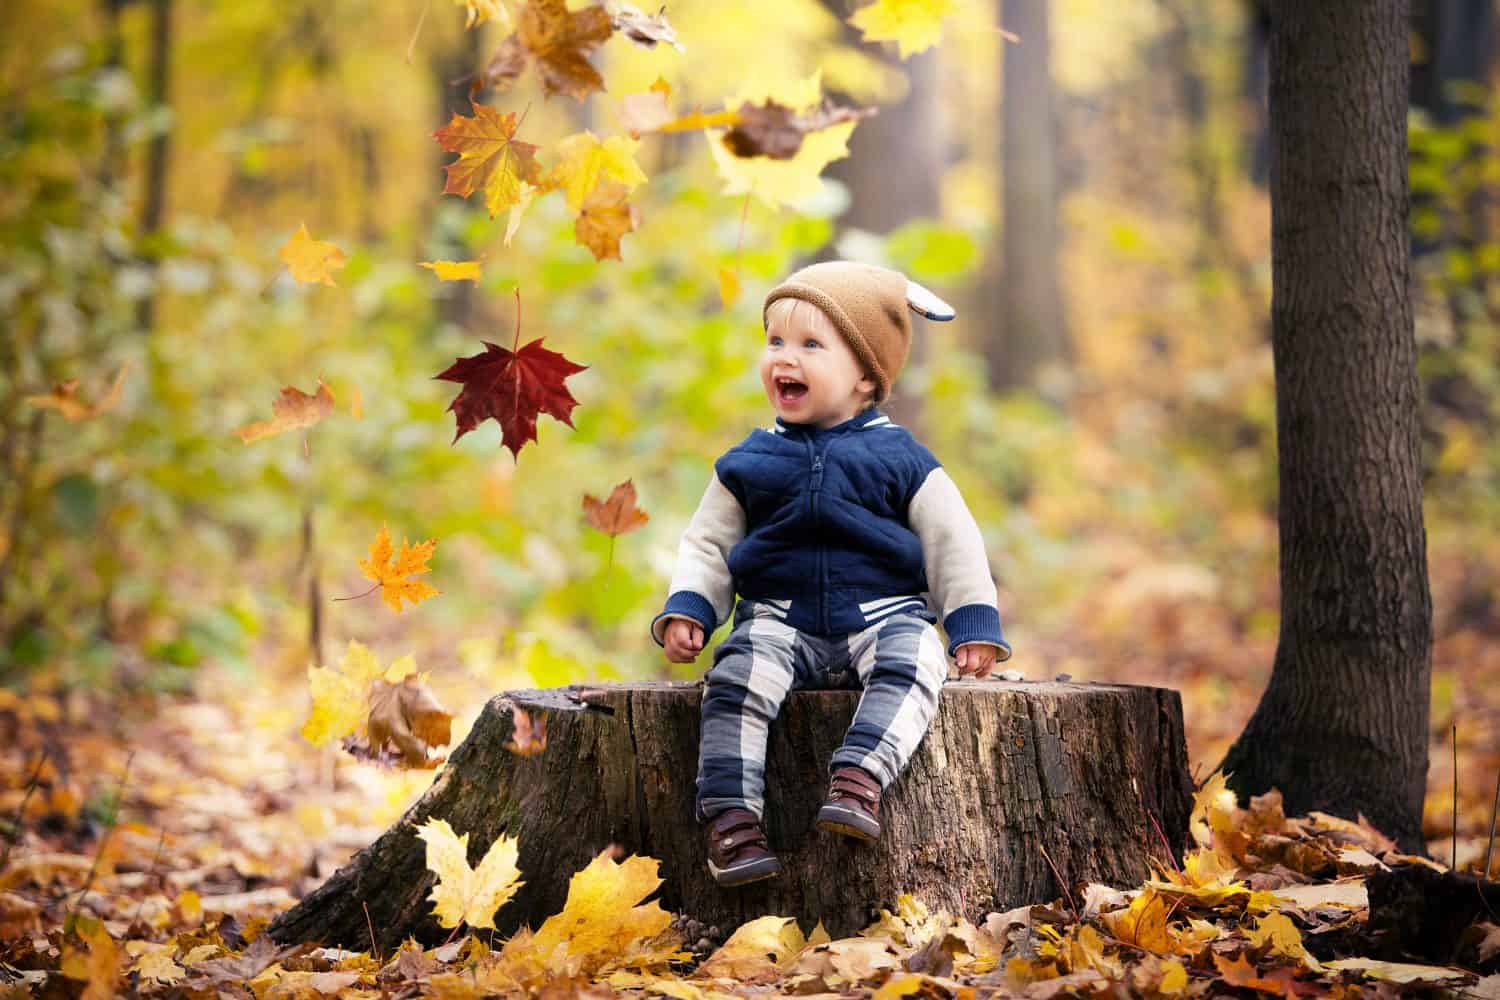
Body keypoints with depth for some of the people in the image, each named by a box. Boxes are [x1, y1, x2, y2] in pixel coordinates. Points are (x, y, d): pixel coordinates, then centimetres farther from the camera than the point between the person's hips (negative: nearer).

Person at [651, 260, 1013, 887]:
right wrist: (687, 610, 0)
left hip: (882, 616, -1)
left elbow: (952, 542, 8)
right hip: (781, 621, 1)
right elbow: (708, 543, 17)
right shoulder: (748, 463, 12)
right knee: (738, 674, -29)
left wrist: (972, 627, 1)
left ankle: (859, 779, -49)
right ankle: (731, 819, -35)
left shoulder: (900, 459, 6)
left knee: (910, 665, -33)